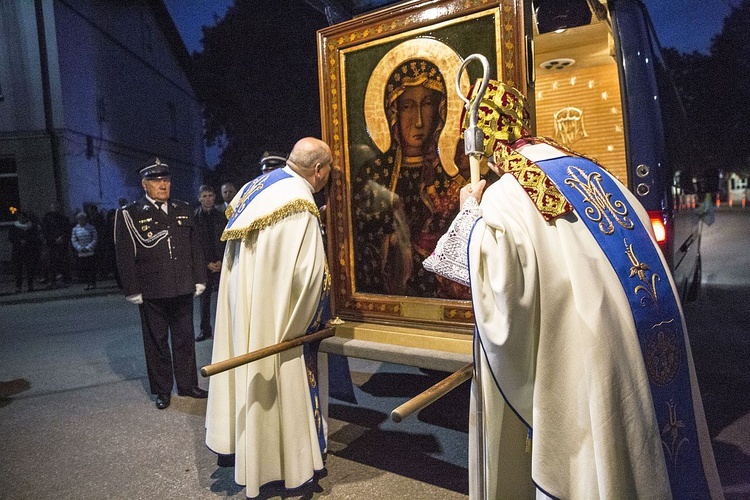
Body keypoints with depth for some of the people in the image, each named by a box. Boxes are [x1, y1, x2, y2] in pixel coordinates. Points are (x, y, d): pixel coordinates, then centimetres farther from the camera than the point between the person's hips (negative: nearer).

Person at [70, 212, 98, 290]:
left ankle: (93, 283, 4)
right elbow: (73, 240, 5)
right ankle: (87, 283, 9)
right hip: (80, 253, 3)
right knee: (83, 268, 2)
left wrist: (88, 247, -11)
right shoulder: (75, 229, 6)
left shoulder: (91, 227, -1)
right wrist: (80, 248, -8)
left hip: (90, 251, -3)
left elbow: (95, 239, -2)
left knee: (91, 268, -3)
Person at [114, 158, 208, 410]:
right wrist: (133, 291, -7)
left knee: (185, 339, 12)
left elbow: (194, 248, 12)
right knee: (157, 342, 8)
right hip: (152, 293, -3)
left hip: (183, 289, 3)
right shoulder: (130, 214, -2)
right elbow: (125, 256, -4)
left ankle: (188, 384, 26)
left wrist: (199, 279, 9)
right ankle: (162, 390, 22)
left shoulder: (183, 210, 10)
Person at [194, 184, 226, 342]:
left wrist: (221, 261, -5)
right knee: (204, 297, 4)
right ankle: (205, 329, 15)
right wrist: (207, 263, -6)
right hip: (203, 264, 0)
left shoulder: (221, 216, 5)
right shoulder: (194, 217, 2)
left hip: (221, 263, 0)